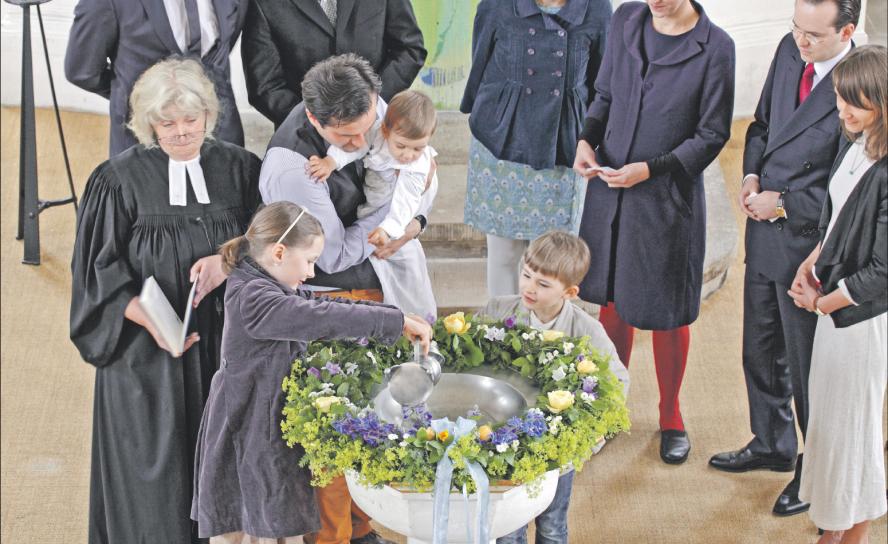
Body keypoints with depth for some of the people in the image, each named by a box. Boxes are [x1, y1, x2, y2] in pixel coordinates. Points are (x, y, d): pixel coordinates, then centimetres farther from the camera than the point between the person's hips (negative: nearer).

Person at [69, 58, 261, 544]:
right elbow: (101, 267, -4)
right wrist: (149, 320, -18)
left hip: (223, 344, 3)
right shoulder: (120, 179, -4)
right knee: (157, 463, -1)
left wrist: (228, 260, -14)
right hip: (147, 355, -2)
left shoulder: (239, 169, 5)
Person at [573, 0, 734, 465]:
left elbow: (712, 135, -10)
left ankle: (670, 417, 28)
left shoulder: (714, 47, -14)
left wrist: (650, 169, -19)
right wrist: (586, 139, -7)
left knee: (666, 312, 8)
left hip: (668, 197, -4)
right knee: (612, 298, 16)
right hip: (608, 186, 4)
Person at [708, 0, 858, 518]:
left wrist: (786, 203, -18)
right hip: (766, 232, 7)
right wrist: (753, 174, -3)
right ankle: (772, 445, 46)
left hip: (808, 244, -7)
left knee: (807, 367, 10)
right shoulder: (790, 51, -2)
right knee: (761, 353, 23)